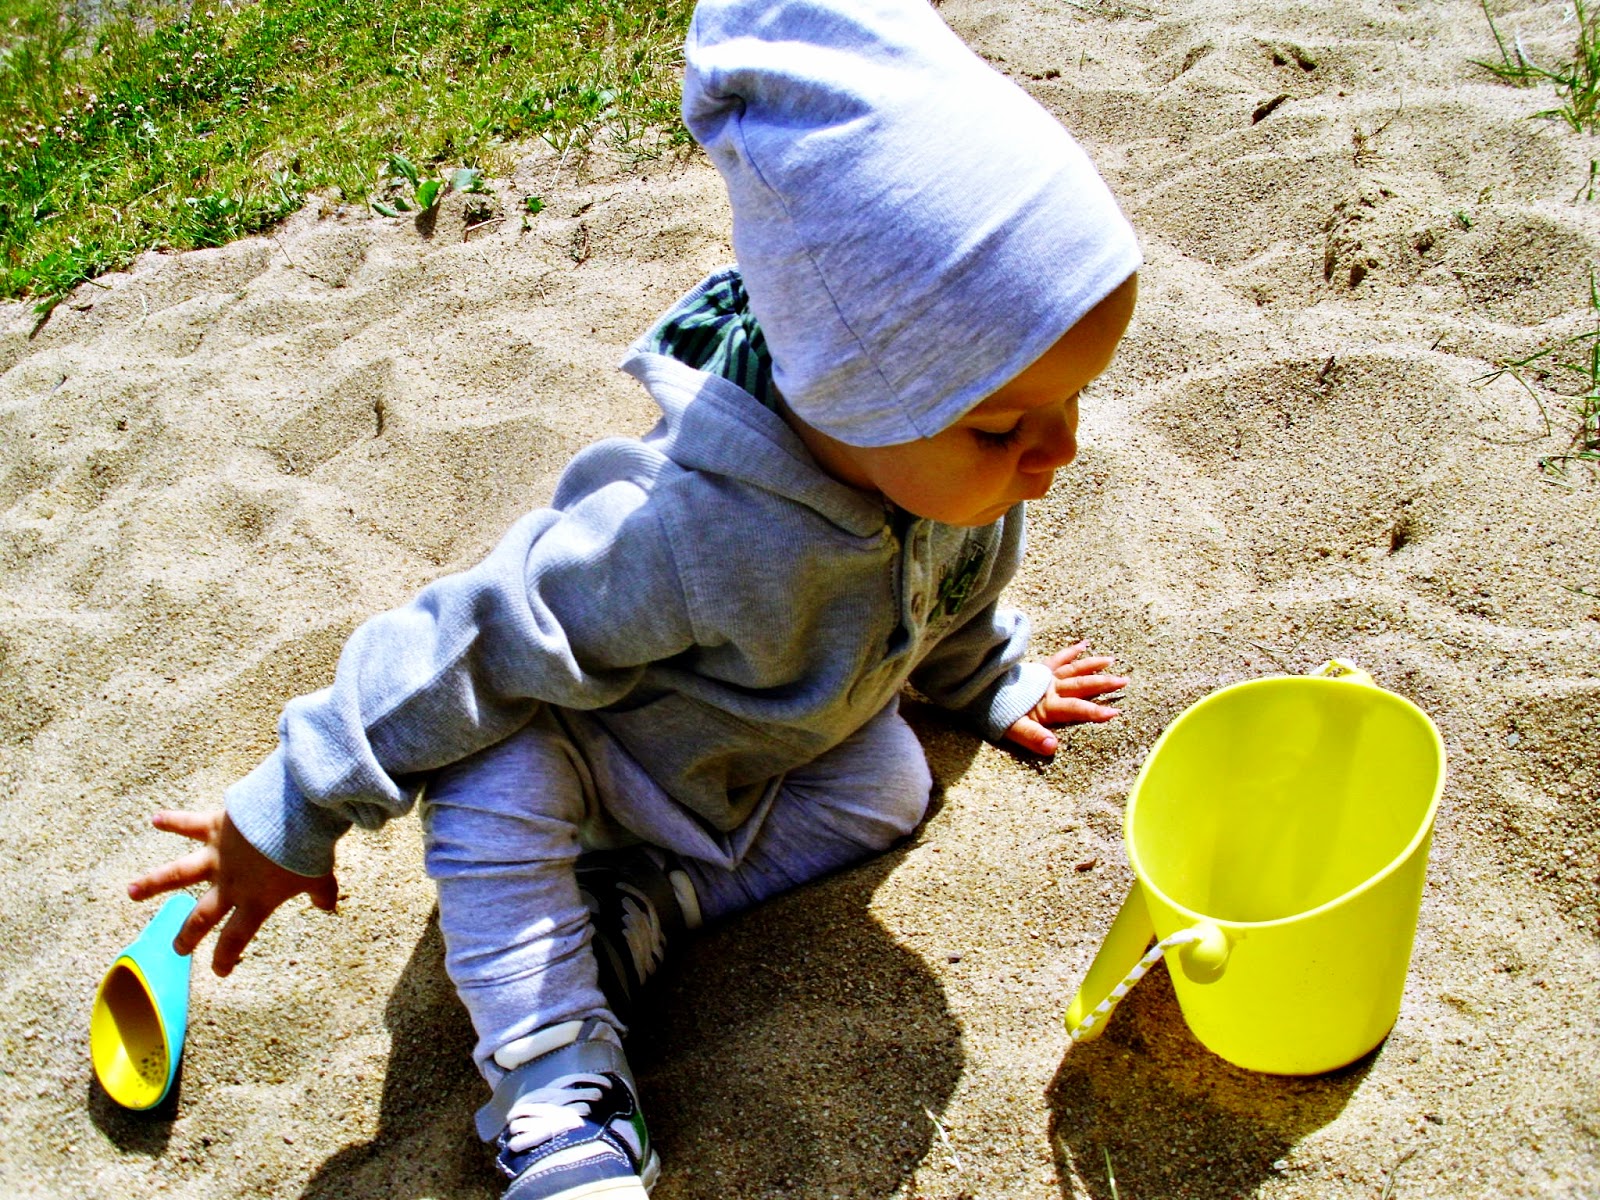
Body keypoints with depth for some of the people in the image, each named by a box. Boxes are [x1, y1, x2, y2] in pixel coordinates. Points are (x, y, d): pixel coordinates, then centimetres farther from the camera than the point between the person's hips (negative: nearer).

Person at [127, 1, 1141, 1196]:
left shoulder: (962, 465, -22)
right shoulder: (696, 532, -46)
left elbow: (954, 588, 4)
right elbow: (477, 640, -36)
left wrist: (991, 682, 24)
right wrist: (291, 821, -27)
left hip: (782, 748, 7)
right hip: (600, 751, -6)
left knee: (887, 789, -13)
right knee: (495, 774, -33)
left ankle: (627, 918, -6)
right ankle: (561, 1096, -19)